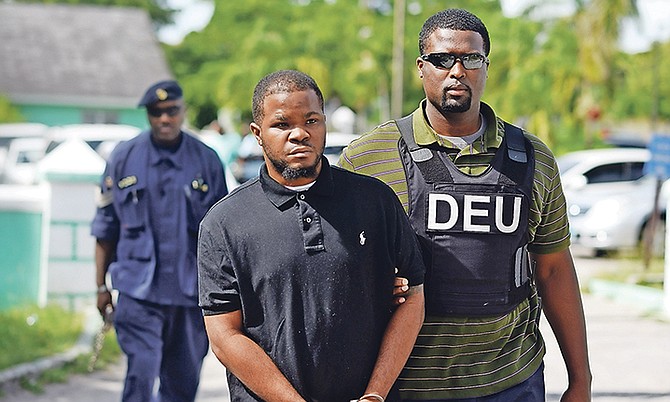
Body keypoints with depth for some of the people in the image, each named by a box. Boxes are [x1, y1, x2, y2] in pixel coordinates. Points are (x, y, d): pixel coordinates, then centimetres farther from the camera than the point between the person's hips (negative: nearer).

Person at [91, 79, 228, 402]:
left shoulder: (206, 160, 4)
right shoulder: (124, 158, 3)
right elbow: (105, 227, 8)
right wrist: (101, 285, 6)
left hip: (191, 292, 2)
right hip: (139, 290, -2)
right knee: (141, 374, -13)